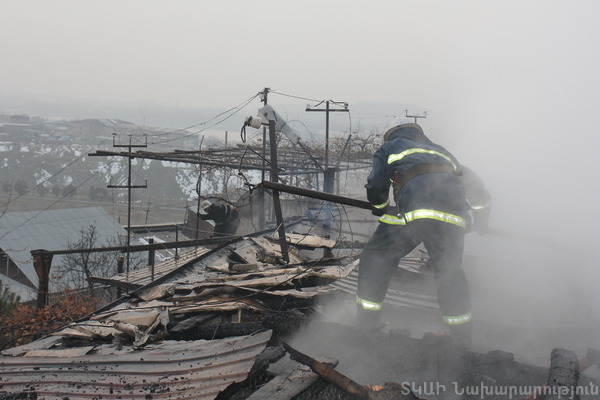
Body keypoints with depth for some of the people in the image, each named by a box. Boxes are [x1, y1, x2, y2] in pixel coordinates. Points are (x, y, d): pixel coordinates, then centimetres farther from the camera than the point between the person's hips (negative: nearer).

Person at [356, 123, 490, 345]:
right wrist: (482, 212, 47)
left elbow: (376, 185, 15)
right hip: (453, 210, 4)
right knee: (449, 270, 19)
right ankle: (462, 336, 22)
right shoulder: (439, 150, 41)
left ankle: (366, 322, 11)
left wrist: (382, 210, 34)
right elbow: (473, 182, 36)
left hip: (416, 205, -4)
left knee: (377, 258, 13)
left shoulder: (390, 146, 30)